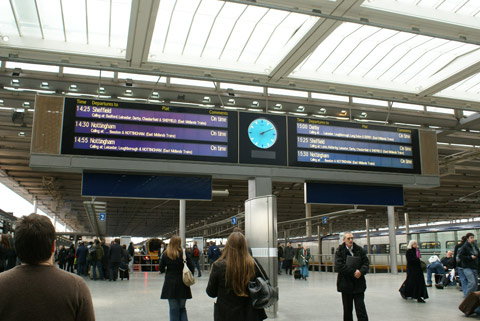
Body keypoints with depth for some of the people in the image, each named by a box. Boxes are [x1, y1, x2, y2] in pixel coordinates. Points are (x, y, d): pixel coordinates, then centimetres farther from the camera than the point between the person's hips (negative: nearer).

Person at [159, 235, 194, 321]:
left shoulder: (165, 254, -4)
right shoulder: (184, 253, -7)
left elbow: (161, 269, 1)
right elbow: (192, 268, -6)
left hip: (170, 284, 0)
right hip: (182, 284, 0)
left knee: (173, 309, 9)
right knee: (182, 308, 15)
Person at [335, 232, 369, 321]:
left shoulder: (359, 250, 5)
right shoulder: (339, 251, -5)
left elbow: (366, 262, 4)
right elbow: (338, 266, -15)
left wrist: (361, 271, -16)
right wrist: (353, 272, -18)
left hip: (359, 284, 1)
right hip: (346, 284, -1)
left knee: (360, 307, -1)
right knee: (347, 309, 12)